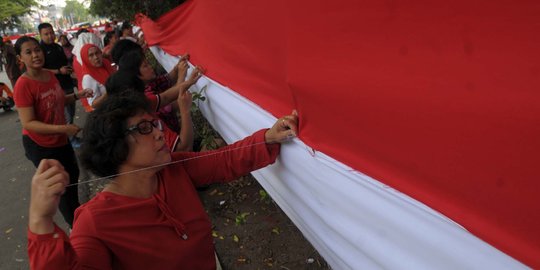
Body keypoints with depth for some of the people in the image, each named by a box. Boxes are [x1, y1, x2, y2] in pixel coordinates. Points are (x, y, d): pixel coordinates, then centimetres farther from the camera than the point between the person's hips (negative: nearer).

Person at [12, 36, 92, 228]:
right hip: (40, 145, -8)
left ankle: (77, 210, 53)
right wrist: (62, 128, -37)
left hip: (60, 140, 8)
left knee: (73, 175, 27)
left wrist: (77, 95, -3)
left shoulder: (50, 75, -3)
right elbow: (28, 123, -29)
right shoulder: (23, 85, -26)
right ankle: (75, 224, 31)